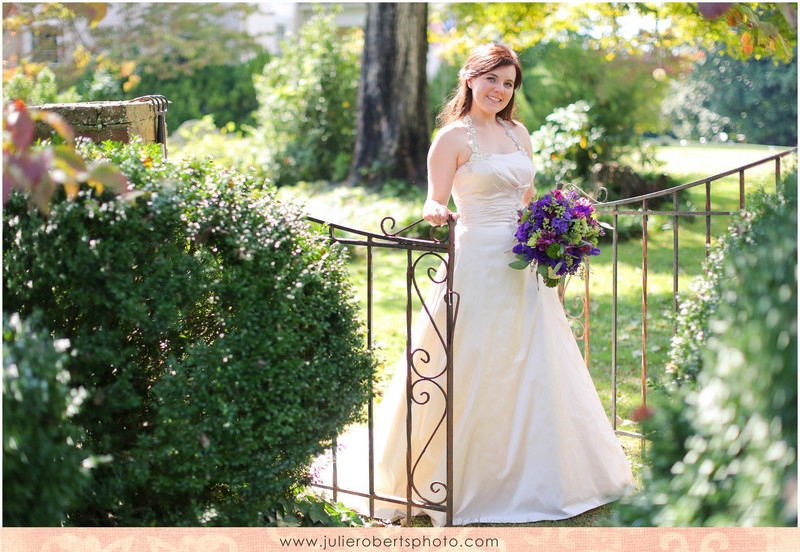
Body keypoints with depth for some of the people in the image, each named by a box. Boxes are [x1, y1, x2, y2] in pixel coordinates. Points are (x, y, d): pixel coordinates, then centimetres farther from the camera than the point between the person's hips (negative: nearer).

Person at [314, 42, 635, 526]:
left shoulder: (518, 132, 14)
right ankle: (464, 481, 7)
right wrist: (436, 214, -30)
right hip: (478, 263, -6)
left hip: (525, 265, 6)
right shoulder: (454, 136, -4)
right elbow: (436, 205, -8)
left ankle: (532, 477, 23)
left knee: (532, 370, 10)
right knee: (475, 372, -4)